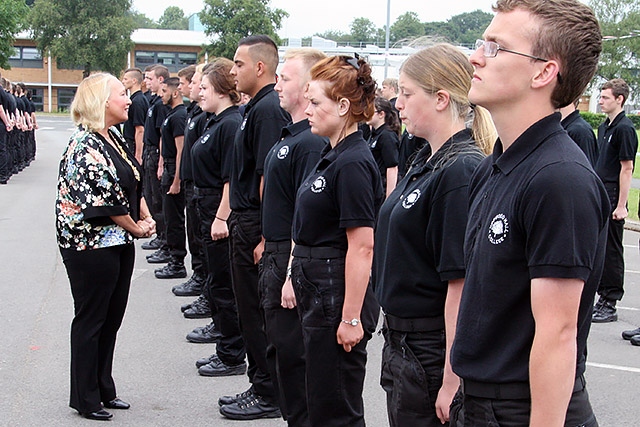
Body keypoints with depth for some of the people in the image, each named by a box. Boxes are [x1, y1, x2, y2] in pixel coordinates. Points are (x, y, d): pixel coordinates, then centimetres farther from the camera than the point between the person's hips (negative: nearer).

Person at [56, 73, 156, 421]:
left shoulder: (114, 138, 9)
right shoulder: (86, 146, -19)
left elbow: (135, 181, 17)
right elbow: (105, 200, -21)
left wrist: (146, 216, 3)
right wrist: (138, 228, -8)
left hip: (120, 241, 9)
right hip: (91, 244, -9)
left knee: (112, 317, 16)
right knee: (90, 320, 4)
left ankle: (103, 389, 29)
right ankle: (85, 399, 17)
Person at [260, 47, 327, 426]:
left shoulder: (310, 143, -20)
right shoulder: (291, 136, 13)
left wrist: (293, 275, -24)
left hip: (292, 262, -11)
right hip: (277, 256, 11)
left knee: (291, 353, -1)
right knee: (280, 349, 17)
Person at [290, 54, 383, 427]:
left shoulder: (353, 163, -19)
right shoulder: (334, 155, 12)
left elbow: (362, 246, -22)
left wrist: (352, 318, -22)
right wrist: (298, 278, 21)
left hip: (340, 293, -10)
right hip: (318, 290, 10)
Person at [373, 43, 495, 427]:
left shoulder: (461, 171, -21)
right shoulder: (426, 161, 9)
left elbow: (462, 285, -24)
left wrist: (451, 382, -23)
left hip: (435, 350, -9)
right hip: (403, 338, 9)